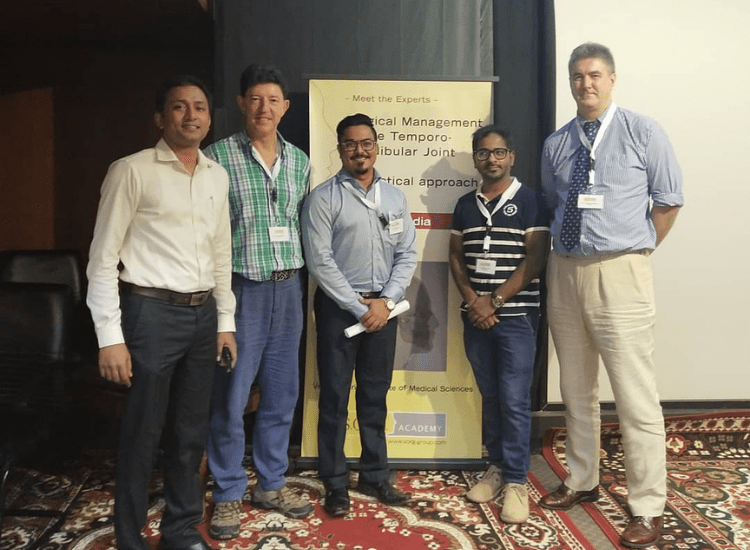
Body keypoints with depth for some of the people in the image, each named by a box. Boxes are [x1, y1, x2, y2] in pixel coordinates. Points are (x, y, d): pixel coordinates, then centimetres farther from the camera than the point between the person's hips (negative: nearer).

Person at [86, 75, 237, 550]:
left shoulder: (218, 176, 11)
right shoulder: (132, 171, -7)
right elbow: (103, 257, -8)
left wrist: (225, 321, 14)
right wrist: (110, 336, -12)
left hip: (203, 314, 6)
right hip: (152, 313, -5)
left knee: (191, 431, 14)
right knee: (143, 434, 6)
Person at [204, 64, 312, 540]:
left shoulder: (299, 161, 10)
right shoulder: (218, 156, -5)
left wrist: (298, 277, 11)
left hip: (288, 287, 5)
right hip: (240, 287, -4)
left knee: (282, 393, 12)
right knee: (231, 397, 2)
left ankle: (272, 484, 29)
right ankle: (228, 494, 20)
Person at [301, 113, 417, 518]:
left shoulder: (395, 197, 8)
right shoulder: (323, 197, -6)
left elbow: (407, 255, 6)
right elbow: (320, 261, -11)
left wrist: (385, 301, -7)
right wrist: (359, 307, -13)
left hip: (383, 306, 4)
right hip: (339, 308, -4)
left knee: (375, 395, 13)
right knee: (334, 397, 5)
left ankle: (374, 476, 28)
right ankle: (335, 484, 19)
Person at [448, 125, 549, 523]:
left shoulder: (530, 202, -3)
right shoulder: (465, 205, 11)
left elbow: (535, 260, -9)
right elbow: (456, 257, 10)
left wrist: (494, 301, -13)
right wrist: (472, 300, -6)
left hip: (516, 315, -4)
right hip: (475, 316, 4)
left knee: (514, 400, -2)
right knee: (489, 396, 11)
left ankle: (516, 480, 9)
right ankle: (497, 465, 25)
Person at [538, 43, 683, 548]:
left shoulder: (643, 132, -1)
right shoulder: (555, 144, 10)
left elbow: (668, 201, 2)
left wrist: (635, 252, 2)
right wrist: (566, 248, 9)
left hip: (619, 274, -4)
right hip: (565, 272, 5)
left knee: (636, 396, -2)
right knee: (577, 391, 15)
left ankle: (648, 509, 14)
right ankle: (582, 482, 33)